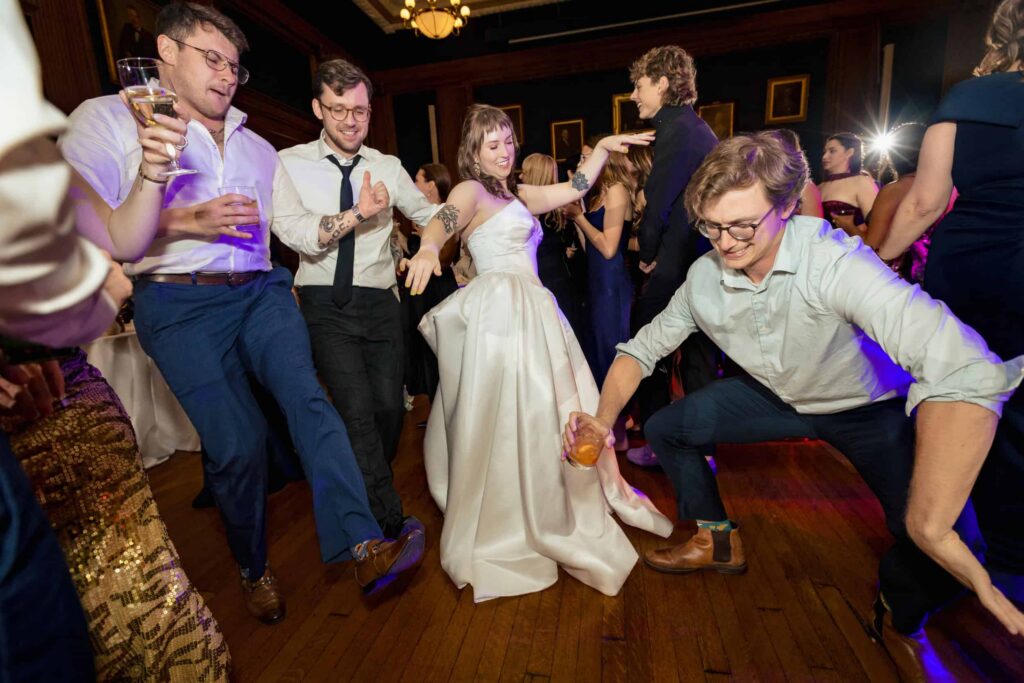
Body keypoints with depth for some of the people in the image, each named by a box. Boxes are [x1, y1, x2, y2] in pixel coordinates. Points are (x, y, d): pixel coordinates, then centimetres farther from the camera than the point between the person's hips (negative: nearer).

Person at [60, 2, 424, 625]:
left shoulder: (257, 147, 21)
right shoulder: (109, 119, 6)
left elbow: (301, 230, 15)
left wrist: (355, 215, -1)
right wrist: (185, 221, -16)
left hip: (261, 292, 4)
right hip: (180, 303, -3)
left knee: (306, 394, -20)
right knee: (237, 442, -7)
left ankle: (362, 547, -21)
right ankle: (254, 567, 19)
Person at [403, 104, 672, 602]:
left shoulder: (516, 195, 24)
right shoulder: (471, 190, 0)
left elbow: (574, 190, 25)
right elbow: (444, 220, -21)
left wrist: (603, 148, 19)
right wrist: (428, 247, -42)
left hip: (531, 309, 8)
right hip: (502, 310, -8)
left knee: (538, 412, 13)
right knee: (505, 418, -5)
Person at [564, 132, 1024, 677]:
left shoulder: (835, 260, -34)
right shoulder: (705, 276, -18)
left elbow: (966, 370, -44)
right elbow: (642, 349, -9)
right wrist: (604, 417, -25)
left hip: (870, 408, -3)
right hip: (777, 397, 4)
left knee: (951, 543, -23)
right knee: (664, 427, -4)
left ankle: (897, 614, 15)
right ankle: (719, 543, 20)